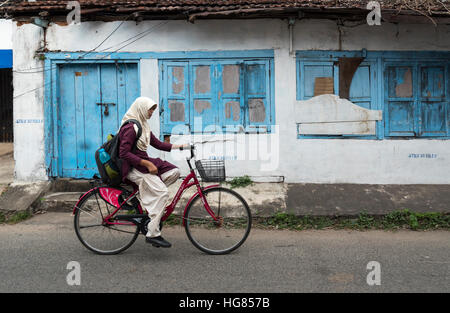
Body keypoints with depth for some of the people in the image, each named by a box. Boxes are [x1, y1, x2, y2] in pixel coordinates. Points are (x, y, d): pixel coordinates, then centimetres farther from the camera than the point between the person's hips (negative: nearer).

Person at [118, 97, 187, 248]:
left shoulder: (142, 125, 14)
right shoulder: (131, 127, -16)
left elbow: (158, 144, 16)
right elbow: (124, 153, -22)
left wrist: (180, 146, 6)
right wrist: (147, 164, -22)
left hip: (144, 163, 9)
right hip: (133, 168, -9)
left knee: (174, 172, -4)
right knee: (162, 193, -21)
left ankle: (142, 194, 1)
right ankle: (152, 234, -17)